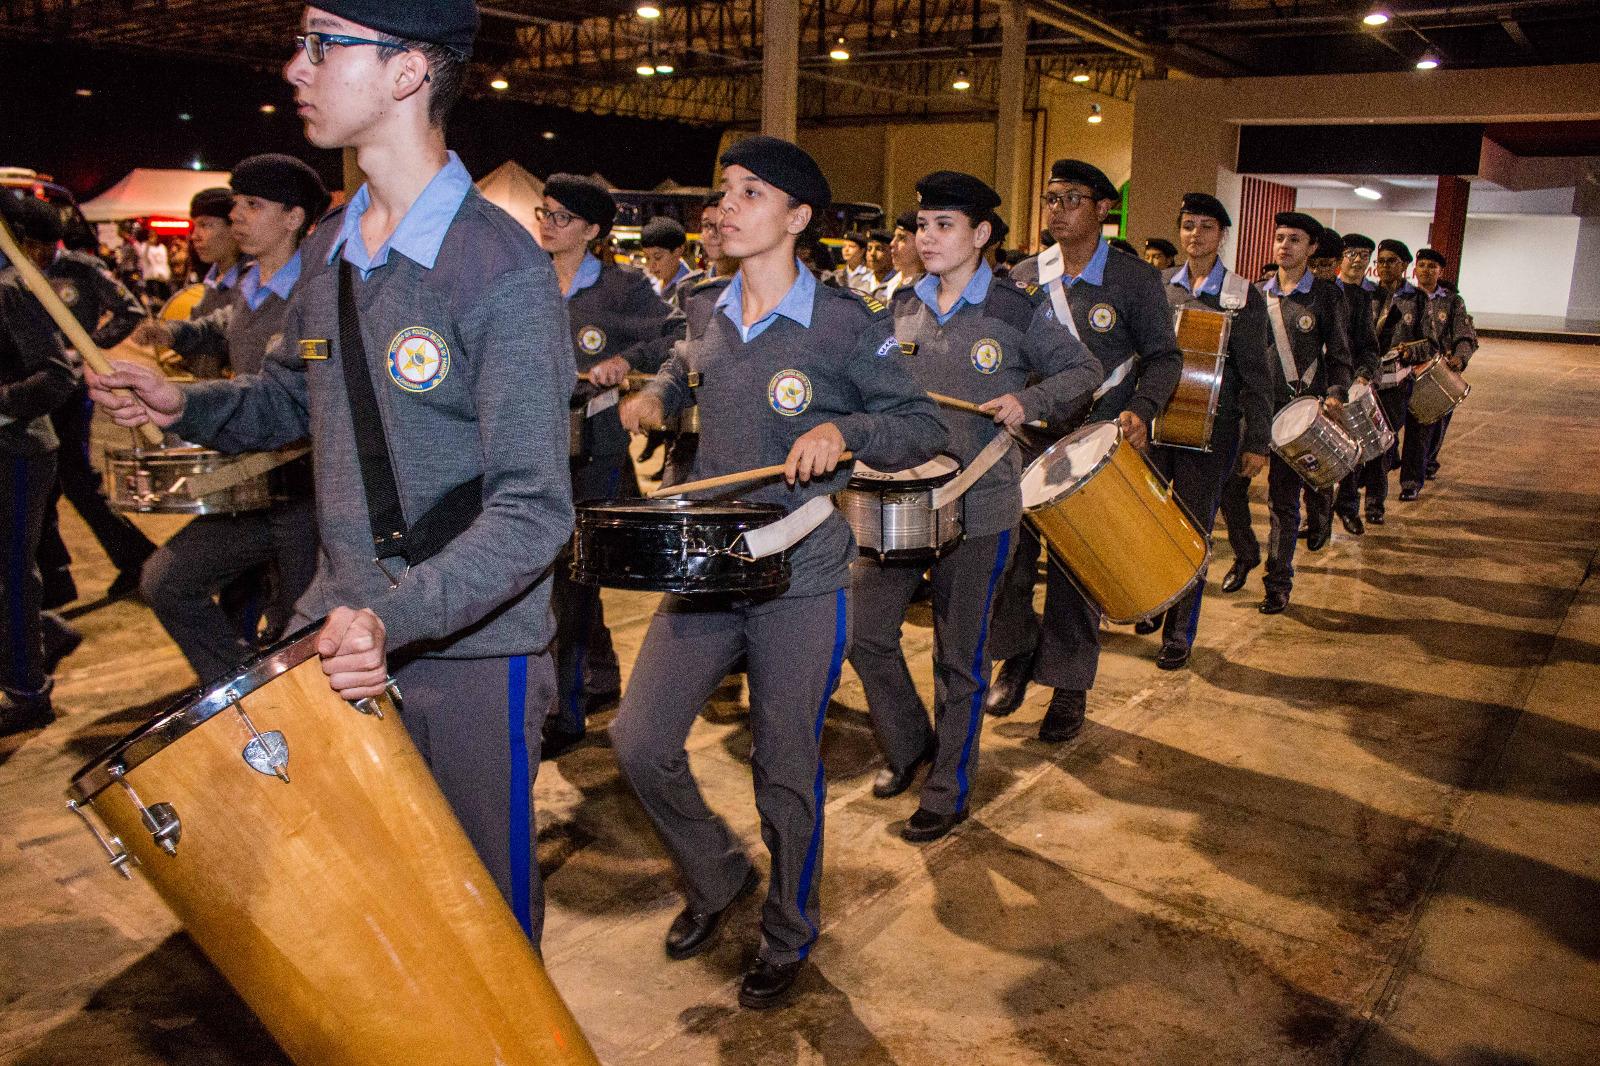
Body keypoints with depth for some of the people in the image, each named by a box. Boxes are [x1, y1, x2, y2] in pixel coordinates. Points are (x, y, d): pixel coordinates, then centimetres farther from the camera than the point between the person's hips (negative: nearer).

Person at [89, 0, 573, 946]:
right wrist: (187, 405, 4)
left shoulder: (503, 271, -18)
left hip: (470, 651, -7)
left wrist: (399, 616, -33)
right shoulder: (329, 248, 8)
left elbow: (533, 511, -21)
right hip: (343, 634, 7)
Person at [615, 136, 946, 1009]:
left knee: (786, 773, 7)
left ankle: (788, 938, 33)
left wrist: (843, 430, -25)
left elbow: (925, 429, -9)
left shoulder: (846, 323, -10)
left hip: (800, 583, -5)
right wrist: (655, 393, 12)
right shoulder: (711, 315, 8)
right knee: (639, 742, 3)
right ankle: (716, 876, 32)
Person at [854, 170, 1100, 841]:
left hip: (977, 509, -4)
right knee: (861, 630, 3)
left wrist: (1027, 400, -16)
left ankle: (948, 792, 24)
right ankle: (909, 742, 30)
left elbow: (1085, 373, 1)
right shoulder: (903, 307, 7)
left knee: (960, 658, 6)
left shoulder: (1019, 309, -5)